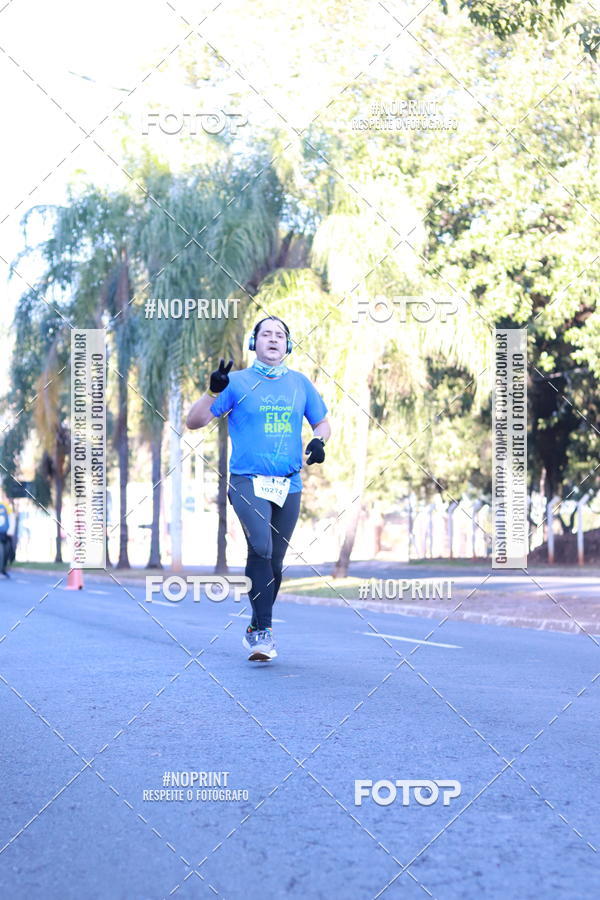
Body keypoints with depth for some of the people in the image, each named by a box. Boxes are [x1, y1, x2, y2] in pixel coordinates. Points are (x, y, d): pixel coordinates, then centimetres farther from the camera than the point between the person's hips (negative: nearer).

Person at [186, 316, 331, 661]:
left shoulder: (300, 384, 12)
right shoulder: (237, 382, 2)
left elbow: (322, 423, 23)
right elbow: (194, 421, -1)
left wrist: (318, 441, 0)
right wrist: (213, 391, -17)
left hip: (289, 485, 4)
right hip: (248, 480, -4)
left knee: (274, 563, 7)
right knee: (261, 547, -24)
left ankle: (256, 631, 24)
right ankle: (264, 630, -19)